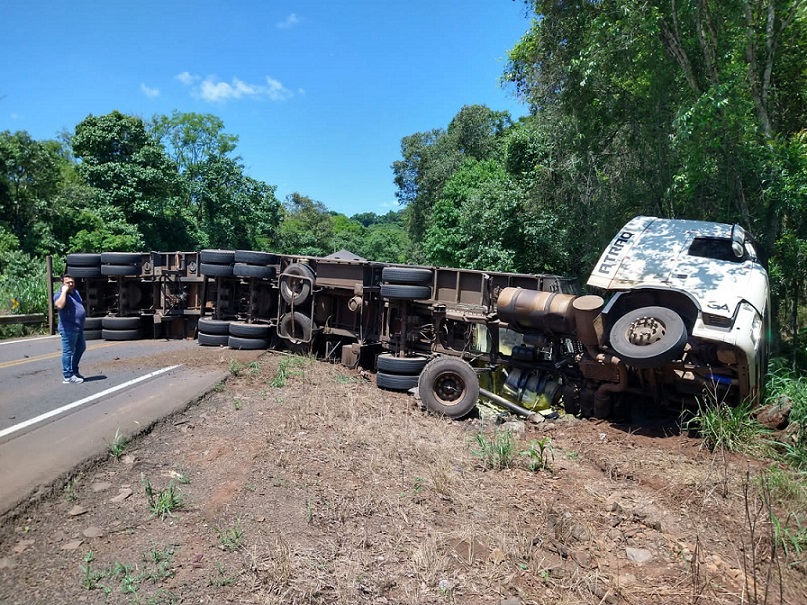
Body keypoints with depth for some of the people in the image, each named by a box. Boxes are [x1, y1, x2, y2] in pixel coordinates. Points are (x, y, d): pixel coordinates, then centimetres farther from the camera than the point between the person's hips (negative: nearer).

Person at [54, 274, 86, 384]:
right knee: (68, 352, -4)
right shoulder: (60, 295, -14)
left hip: (79, 328, 10)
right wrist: (64, 291, -27)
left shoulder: (76, 292, 14)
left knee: (81, 348, 22)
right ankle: (68, 376, 2)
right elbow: (59, 305, -36)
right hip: (68, 329, -10)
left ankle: (74, 370, 36)